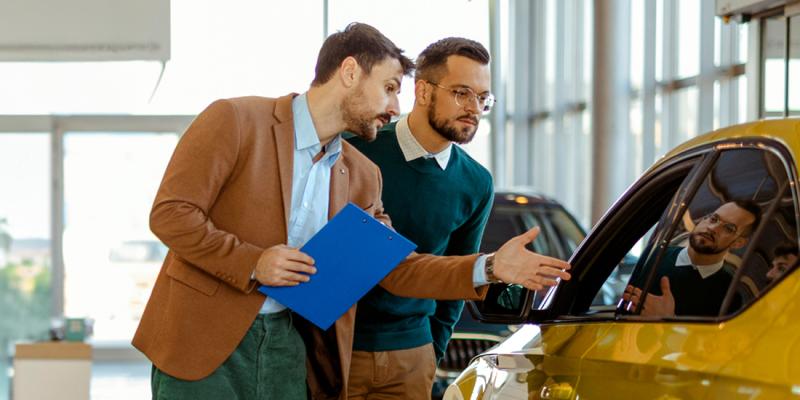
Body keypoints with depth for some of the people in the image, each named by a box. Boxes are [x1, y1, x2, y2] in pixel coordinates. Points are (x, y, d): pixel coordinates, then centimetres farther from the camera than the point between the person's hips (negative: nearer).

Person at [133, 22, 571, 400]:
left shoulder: (361, 176, 11)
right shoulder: (235, 120, -7)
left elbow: (395, 267, 11)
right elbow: (170, 213, -11)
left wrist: (488, 267, -1)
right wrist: (252, 263, -19)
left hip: (287, 346, 5)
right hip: (201, 343, -5)